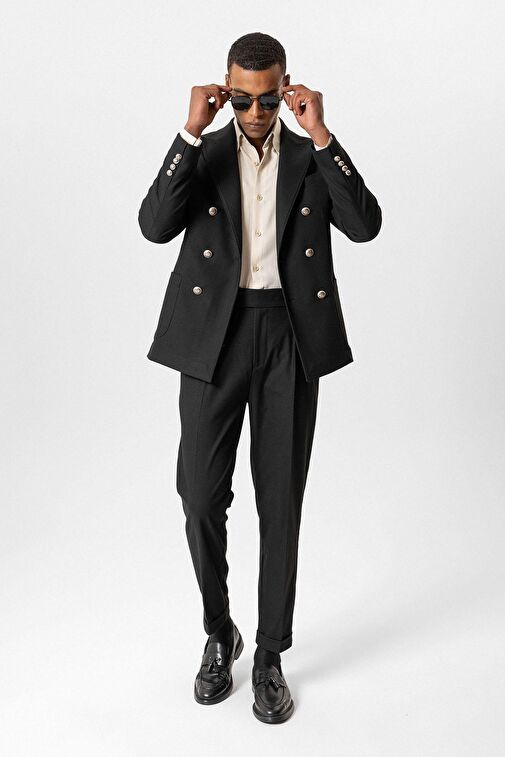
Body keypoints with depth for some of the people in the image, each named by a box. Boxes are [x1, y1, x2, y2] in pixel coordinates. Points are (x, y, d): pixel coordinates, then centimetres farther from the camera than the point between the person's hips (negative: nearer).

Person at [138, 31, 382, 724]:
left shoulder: (314, 157, 11)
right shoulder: (203, 154, 9)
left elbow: (365, 225, -7)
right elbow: (156, 225, -9)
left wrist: (322, 136, -10)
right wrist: (190, 132, -12)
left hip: (291, 336, 0)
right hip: (213, 334, 0)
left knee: (281, 502, 4)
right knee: (202, 496, 1)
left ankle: (270, 657, 21)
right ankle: (220, 634, 27)